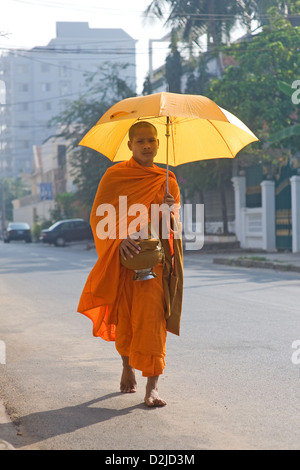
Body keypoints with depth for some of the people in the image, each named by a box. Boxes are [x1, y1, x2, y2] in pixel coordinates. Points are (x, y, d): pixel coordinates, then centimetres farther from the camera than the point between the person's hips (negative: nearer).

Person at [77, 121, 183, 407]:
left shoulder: (167, 181, 10)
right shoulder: (115, 176, 3)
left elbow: (175, 227, 13)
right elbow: (99, 216, 0)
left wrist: (171, 212, -10)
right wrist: (119, 239, -16)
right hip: (122, 258, 0)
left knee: (152, 319, -11)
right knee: (123, 317, 8)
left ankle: (152, 388, -12)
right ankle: (127, 367, 35)